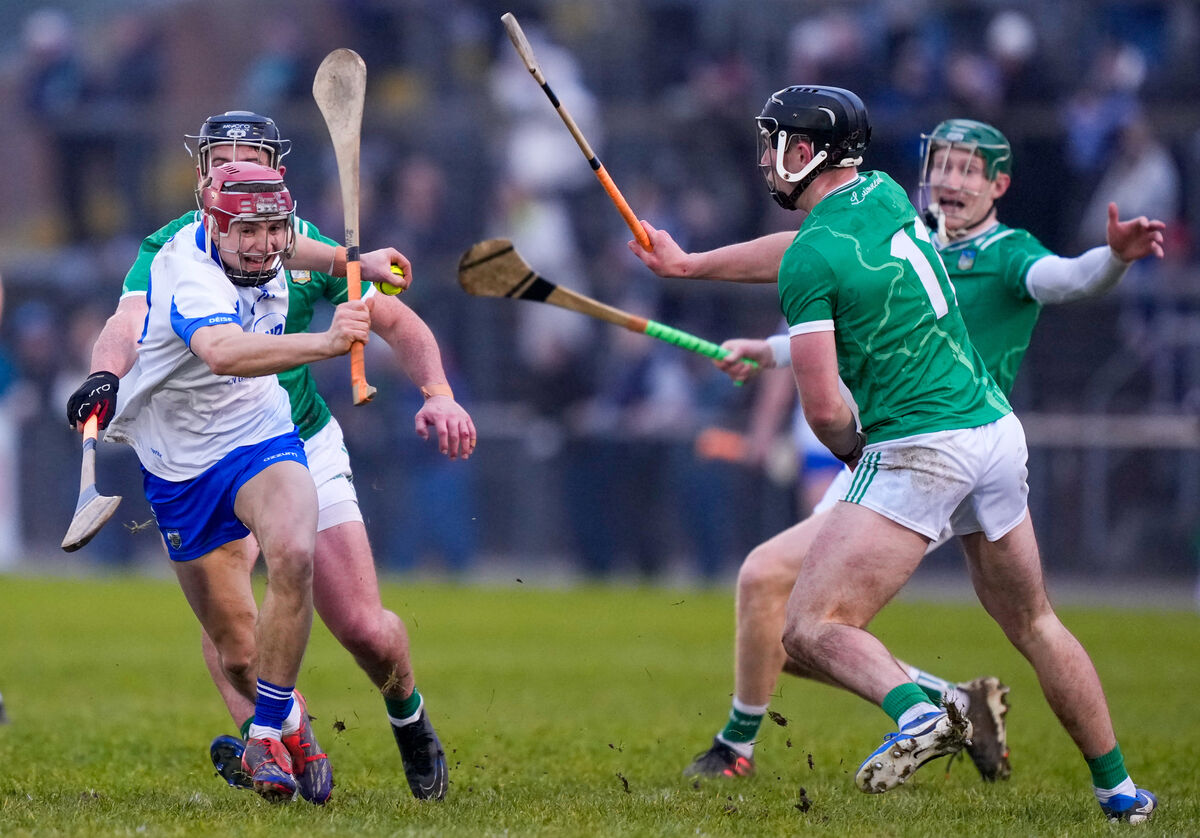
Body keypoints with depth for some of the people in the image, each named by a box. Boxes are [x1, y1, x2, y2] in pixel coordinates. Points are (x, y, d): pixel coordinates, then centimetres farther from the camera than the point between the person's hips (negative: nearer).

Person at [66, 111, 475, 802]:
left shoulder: (309, 249, -6)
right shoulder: (170, 250, -13)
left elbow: (401, 324, 1)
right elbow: (130, 322, -32)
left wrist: (440, 395, -17)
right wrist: (106, 374, -54)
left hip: (306, 447, 1)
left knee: (365, 630, -3)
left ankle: (408, 713, 29)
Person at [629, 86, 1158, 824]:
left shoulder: (814, 260, -10)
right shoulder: (886, 197, 13)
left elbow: (826, 410, -13)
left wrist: (854, 453, 9)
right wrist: (689, 265, 42)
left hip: (917, 451, -8)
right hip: (997, 429, 8)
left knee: (809, 630, -10)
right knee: (1033, 624, 20)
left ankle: (917, 709, -37)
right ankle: (1119, 790, 21)